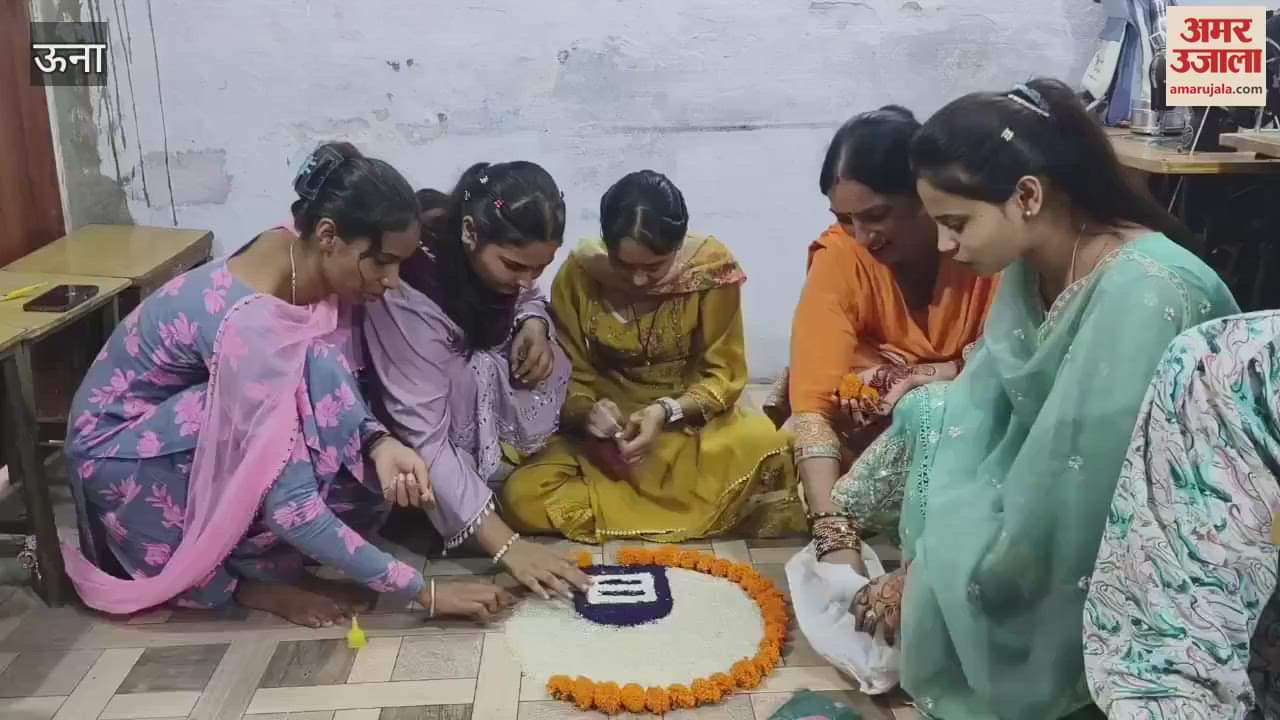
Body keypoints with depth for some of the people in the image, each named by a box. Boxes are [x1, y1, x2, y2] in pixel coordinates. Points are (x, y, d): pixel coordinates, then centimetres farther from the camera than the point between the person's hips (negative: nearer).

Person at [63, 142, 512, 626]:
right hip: (118, 451, -7)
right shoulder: (248, 324, -37)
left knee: (367, 470, -10)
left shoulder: (306, 265, -14)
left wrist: (378, 444, -30)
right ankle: (246, 579, -8)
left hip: (197, 426, 7)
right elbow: (290, 507, -36)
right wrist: (424, 591, -33)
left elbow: (338, 397, -6)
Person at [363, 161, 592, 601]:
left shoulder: (500, 252, -20)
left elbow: (527, 298, 3)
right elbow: (424, 439, -38)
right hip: (390, 412, -5)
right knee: (473, 377, -32)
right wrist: (506, 545, -41)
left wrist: (534, 325, -23)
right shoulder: (409, 293, -38)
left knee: (543, 367, -19)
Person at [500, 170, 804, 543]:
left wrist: (666, 411, -25)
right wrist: (587, 411, -26)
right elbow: (569, 379, -4)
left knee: (768, 450, -34)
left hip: (692, 423, -1)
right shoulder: (579, 273, -12)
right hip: (607, 435, 1)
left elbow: (723, 376, -8)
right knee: (522, 496, -26)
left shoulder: (712, 266, -14)